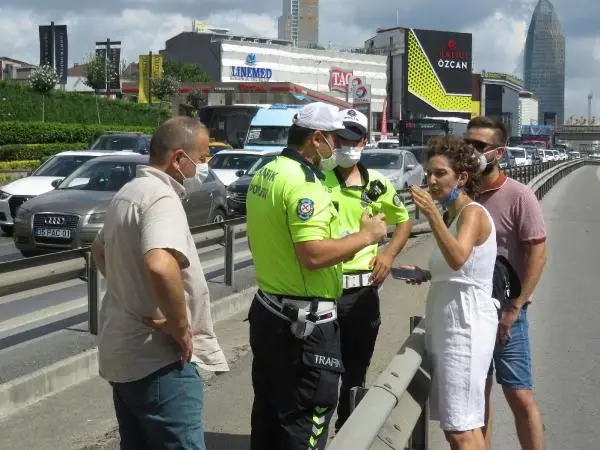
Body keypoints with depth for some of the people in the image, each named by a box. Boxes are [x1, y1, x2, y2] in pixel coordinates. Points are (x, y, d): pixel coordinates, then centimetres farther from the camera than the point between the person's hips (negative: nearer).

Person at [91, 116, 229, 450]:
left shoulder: (130, 192, 12)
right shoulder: (161, 197, -19)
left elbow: (100, 248, 30)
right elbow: (161, 267, -37)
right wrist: (180, 328, -24)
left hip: (124, 351, 10)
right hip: (158, 359, -10)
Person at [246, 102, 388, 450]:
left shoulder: (264, 175, 10)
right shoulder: (303, 182, -20)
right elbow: (313, 255, -28)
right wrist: (367, 235, -16)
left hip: (268, 309, 10)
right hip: (304, 320, -10)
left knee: (269, 409, 18)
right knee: (305, 418, 0)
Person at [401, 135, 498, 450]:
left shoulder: (473, 213, -11)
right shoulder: (452, 215, 17)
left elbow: (458, 259, -30)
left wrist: (432, 215, -39)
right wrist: (425, 274, 11)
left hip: (466, 325, -10)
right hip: (446, 324, 10)